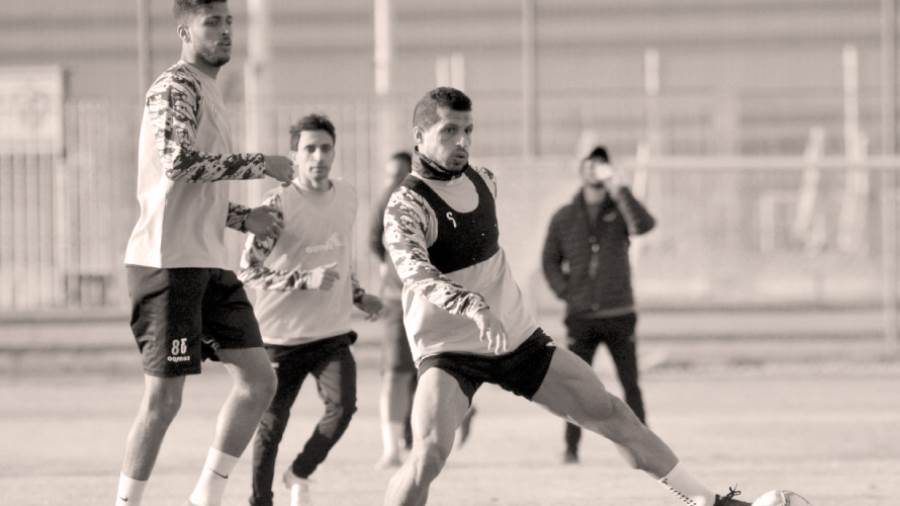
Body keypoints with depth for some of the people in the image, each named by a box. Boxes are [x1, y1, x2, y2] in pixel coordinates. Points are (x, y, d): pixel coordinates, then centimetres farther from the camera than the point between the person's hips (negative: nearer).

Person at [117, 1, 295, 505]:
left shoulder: (209, 92, 21)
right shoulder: (175, 87, -8)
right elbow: (179, 162, -24)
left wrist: (244, 217, 13)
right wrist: (259, 163, -18)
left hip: (209, 264, 9)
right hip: (168, 261, -9)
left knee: (259, 381, 4)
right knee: (165, 397, -7)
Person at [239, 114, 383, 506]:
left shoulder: (347, 198, 6)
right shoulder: (278, 205, -13)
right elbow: (248, 271, -13)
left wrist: (358, 296, 12)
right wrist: (305, 280, -22)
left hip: (332, 332, 4)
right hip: (281, 336, -4)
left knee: (342, 406, -15)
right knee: (272, 425, 1)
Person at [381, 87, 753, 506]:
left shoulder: (482, 181, 5)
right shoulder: (406, 206, -19)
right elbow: (414, 271, -38)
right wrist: (473, 308, -53)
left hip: (519, 339, 6)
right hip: (449, 353, -6)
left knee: (610, 414, 6)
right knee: (429, 455, -28)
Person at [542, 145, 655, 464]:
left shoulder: (620, 210, 2)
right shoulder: (564, 218, 6)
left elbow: (645, 225, -20)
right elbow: (550, 260, 13)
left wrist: (619, 189, -25)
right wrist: (564, 292, -1)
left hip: (619, 314, -1)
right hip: (581, 316, 1)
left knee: (630, 384, 0)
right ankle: (571, 447, 7)